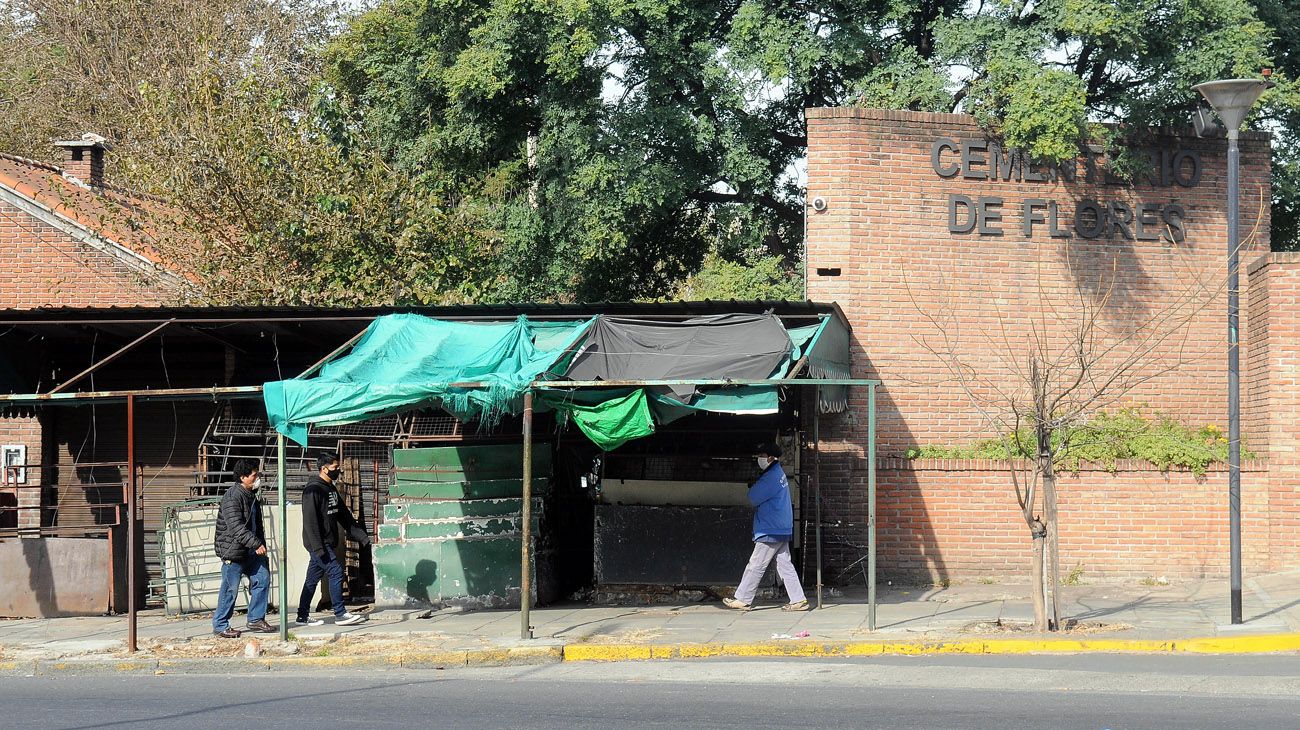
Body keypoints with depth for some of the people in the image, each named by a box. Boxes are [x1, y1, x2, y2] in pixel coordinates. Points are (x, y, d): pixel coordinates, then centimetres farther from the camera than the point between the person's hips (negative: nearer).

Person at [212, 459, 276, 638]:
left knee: (262, 579, 5)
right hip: (233, 550, -9)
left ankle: (256, 620, 15)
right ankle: (220, 625, 7)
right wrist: (256, 544, -31)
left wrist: (261, 545, 20)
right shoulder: (233, 497, -18)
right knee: (230, 588, -3)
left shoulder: (251, 495, 12)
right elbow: (236, 526, -27)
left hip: (251, 551, 9)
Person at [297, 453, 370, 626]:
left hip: (327, 543, 9)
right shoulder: (313, 490, -15)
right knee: (336, 572, -12)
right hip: (318, 543, -9)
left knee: (313, 579, 11)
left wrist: (362, 537, 15)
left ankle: (303, 617, 16)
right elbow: (310, 520, -21)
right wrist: (318, 547, -25)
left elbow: (345, 516, 19)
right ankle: (340, 614, -9)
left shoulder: (331, 489, 15)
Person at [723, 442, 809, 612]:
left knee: (756, 566, -3)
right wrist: (755, 488, 5)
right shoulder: (779, 473, 16)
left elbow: (754, 498, -15)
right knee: (785, 565, 8)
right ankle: (798, 600, 5)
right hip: (782, 529, 10)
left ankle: (743, 600, 2)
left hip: (770, 532, -10)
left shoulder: (771, 477, -17)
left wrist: (752, 487, 3)